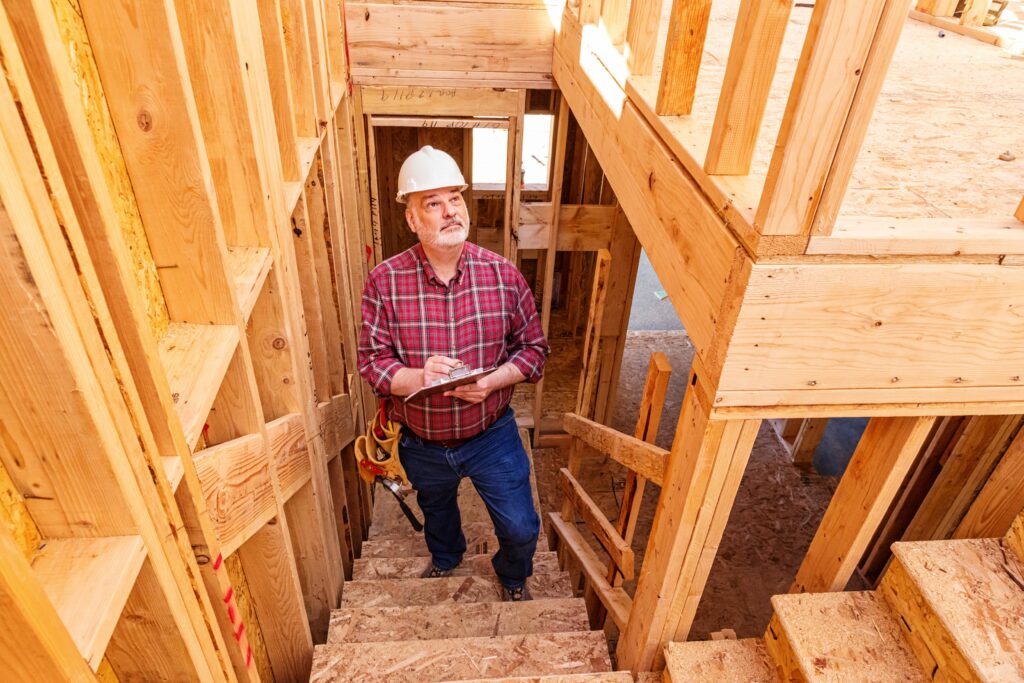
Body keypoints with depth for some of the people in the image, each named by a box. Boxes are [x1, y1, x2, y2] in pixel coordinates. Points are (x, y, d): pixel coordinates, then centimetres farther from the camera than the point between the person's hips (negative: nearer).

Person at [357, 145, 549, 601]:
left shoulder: (504, 275, -16)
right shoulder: (384, 282, -18)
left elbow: (534, 348, -8)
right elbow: (371, 360, -13)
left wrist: (492, 381, -27)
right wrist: (416, 377, -34)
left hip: (491, 434, -1)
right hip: (421, 442, 1)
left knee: (521, 528, 10)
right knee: (436, 509, 30)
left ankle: (513, 575, 48)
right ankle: (445, 557, 66)